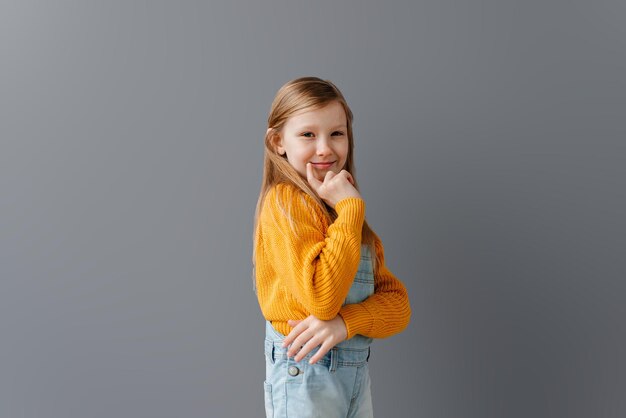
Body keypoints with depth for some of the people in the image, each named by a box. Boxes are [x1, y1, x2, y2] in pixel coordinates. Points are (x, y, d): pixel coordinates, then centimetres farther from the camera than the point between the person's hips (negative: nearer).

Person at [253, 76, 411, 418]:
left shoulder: (345, 210, 10)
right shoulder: (285, 201, -12)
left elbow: (397, 304, 2)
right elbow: (321, 297, -23)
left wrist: (346, 320, -17)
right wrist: (350, 208, -17)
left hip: (356, 372, 7)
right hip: (305, 370, -7)